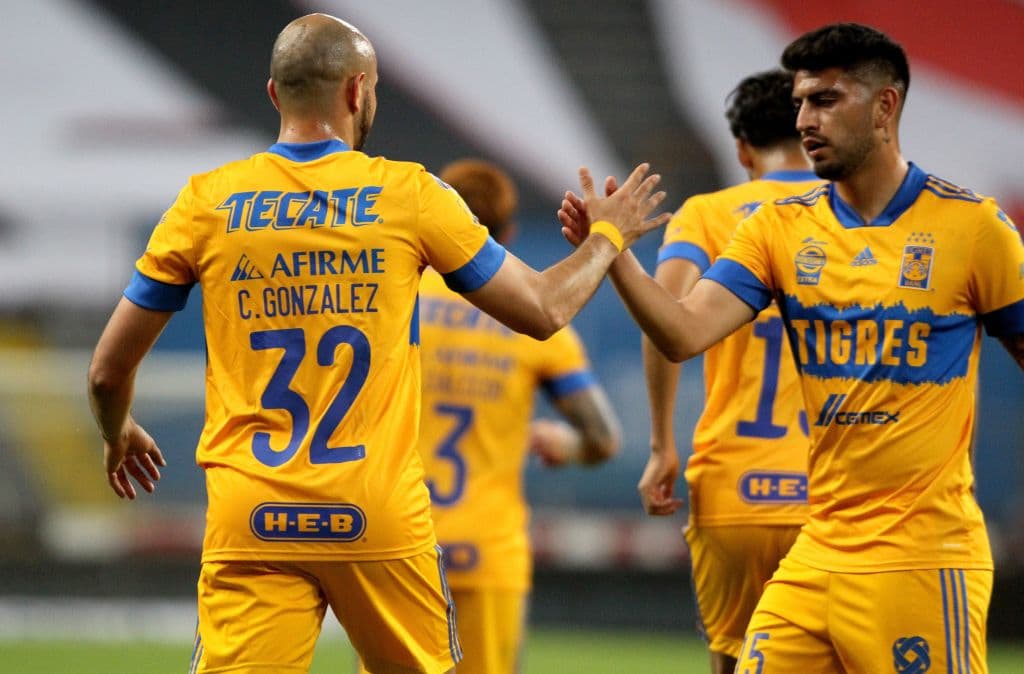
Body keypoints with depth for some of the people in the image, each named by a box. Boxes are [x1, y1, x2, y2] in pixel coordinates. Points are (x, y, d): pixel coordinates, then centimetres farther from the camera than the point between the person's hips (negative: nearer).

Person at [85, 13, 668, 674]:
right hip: (383, 519, 0)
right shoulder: (410, 195, 1)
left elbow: (108, 371, 9)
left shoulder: (207, 203, 3)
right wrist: (609, 236, 29)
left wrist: (118, 438, 32)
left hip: (251, 520, 0)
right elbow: (544, 310, 10)